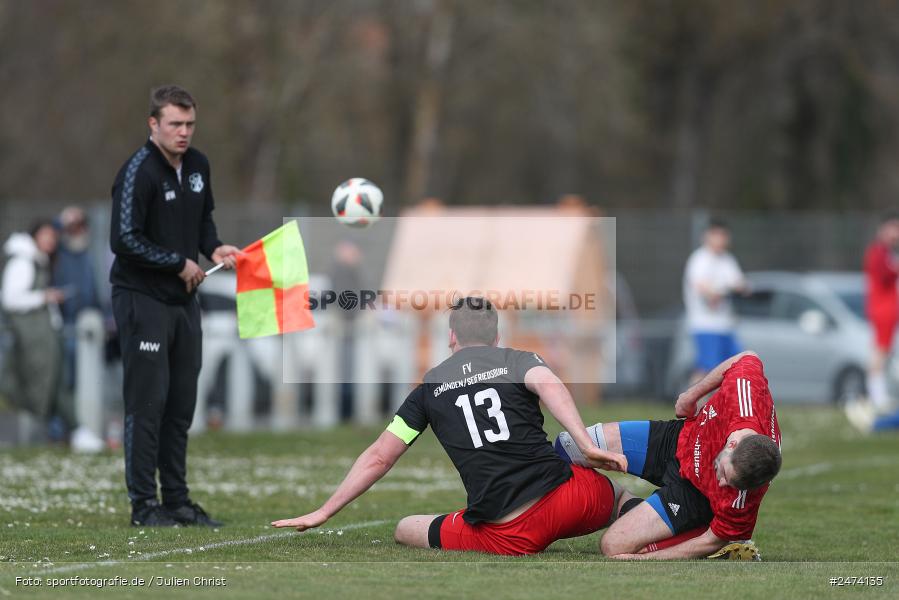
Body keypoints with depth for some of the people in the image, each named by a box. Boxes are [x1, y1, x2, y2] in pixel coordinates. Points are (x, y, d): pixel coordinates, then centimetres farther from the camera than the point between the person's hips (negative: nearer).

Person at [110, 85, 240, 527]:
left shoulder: (197, 166, 7)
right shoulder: (138, 172, -17)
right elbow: (124, 240, -23)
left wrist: (213, 249, 3)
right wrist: (180, 263, -15)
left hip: (183, 299, 8)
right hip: (142, 298, -8)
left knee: (181, 404, 10)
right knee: (148, 402, -7)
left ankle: (177, 500, 17)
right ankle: (144, 504, -2)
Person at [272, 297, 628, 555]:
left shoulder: (431, 385, 16)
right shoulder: (517, 360, 12)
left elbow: (379, 458, 16)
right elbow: (549, 385, -13)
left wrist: (322, 513, 24)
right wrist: (586, 446, -18)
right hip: (565, 499, 1)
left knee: (405, 531, 19)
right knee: (619, 495, 31)